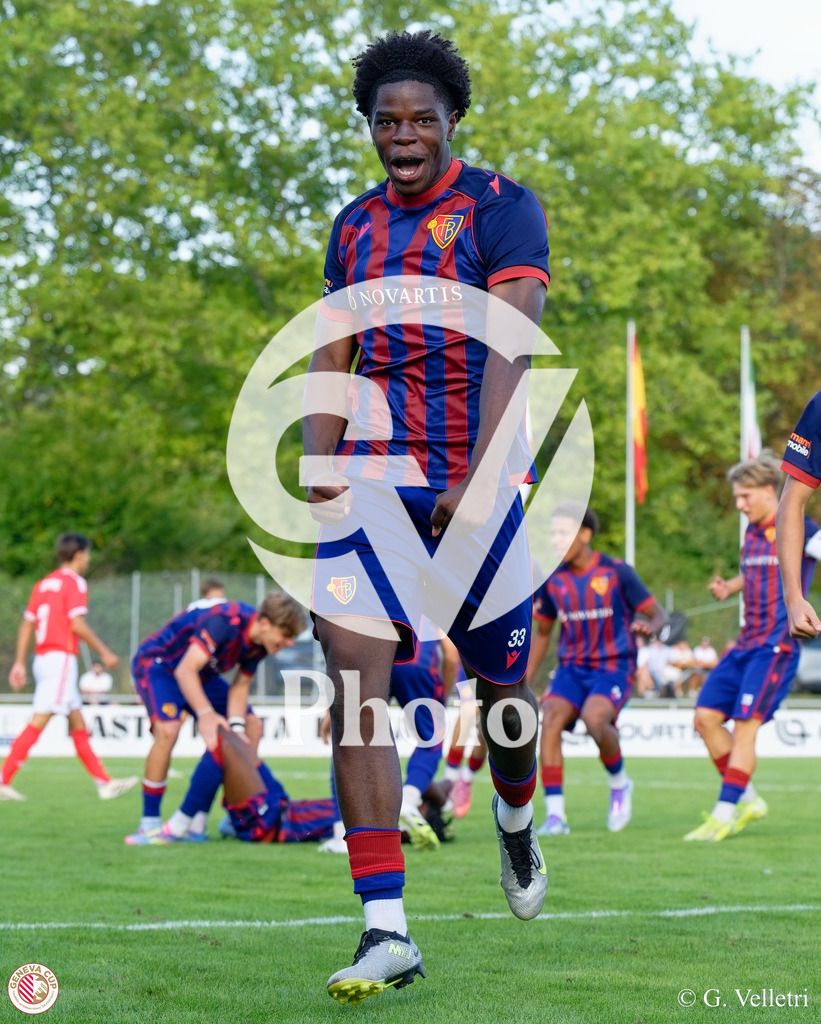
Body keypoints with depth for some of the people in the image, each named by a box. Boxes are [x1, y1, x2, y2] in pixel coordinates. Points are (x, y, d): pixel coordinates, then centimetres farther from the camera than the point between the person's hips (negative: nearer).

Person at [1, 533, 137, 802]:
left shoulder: (43, 584, 16)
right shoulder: (75, 583, -6)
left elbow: (26, 625, 14)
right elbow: (77, 625, -15)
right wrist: (104, 652, -7)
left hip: (42, 658, 9)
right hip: (61, 658, -9)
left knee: (78, 724, 11)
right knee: (38, 723, -11)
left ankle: (104, 782, 14)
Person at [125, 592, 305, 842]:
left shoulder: (260, 644, -9)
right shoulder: (226, 620, -35)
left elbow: (240, 687, -3)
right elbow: (186, 670, -39)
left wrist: (236, 726, -20)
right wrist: (206, 714, -49)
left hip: (200, 675, 9)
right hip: (157, 663, -9)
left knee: (253, 727, 2)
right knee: (168, 729, -33)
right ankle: (149, 822, -22)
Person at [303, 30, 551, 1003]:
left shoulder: (500, 208, -2)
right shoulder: (352, 226, 14)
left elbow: (510, 350, -12)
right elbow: (331, 357, 12)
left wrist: (475, 479, -23)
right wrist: (319, 460, -6)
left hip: (477, 479, -3)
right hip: (373, 477, 3)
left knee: (500, 685, 8)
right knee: (353, 680, -13)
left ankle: (516, 821, 43)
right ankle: (386, 927, -14)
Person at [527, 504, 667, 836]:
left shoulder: (617, 572, -7)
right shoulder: (553, 581, 5)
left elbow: (658, 615, -2)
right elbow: (542, 634, 17)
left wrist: (650, 627, -27)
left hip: (614, 667, -4)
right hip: (572, 668, 4)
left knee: (593, 718, -32)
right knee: (550, 719, -23)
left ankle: (619, 783, -1)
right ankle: (555, 815, -20)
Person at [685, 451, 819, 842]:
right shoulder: (752, 532, 15)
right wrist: (728, 587, 11)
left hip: (776, 645, -8)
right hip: (746, 644, 8)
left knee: (744, 725, -13)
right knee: (706, 717, 1)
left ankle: (724, 815, -7)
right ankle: (747, 799, 13)